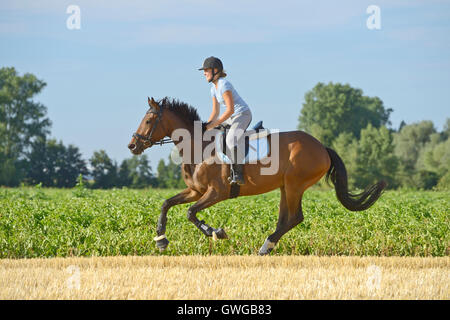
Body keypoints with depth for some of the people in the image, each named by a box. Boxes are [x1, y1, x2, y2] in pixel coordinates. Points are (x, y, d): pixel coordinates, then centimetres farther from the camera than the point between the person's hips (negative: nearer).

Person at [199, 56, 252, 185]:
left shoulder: (224, 85, -19)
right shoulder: (214, 88, 10)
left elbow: (230, 109, -24)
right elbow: (215, 112, 15)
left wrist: (214, 124, -22)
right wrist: (207, 125, 0)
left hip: (243, 114, -10)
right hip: (231, 117, 10)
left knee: (232, 138, -34)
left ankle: (238, 173, -36)